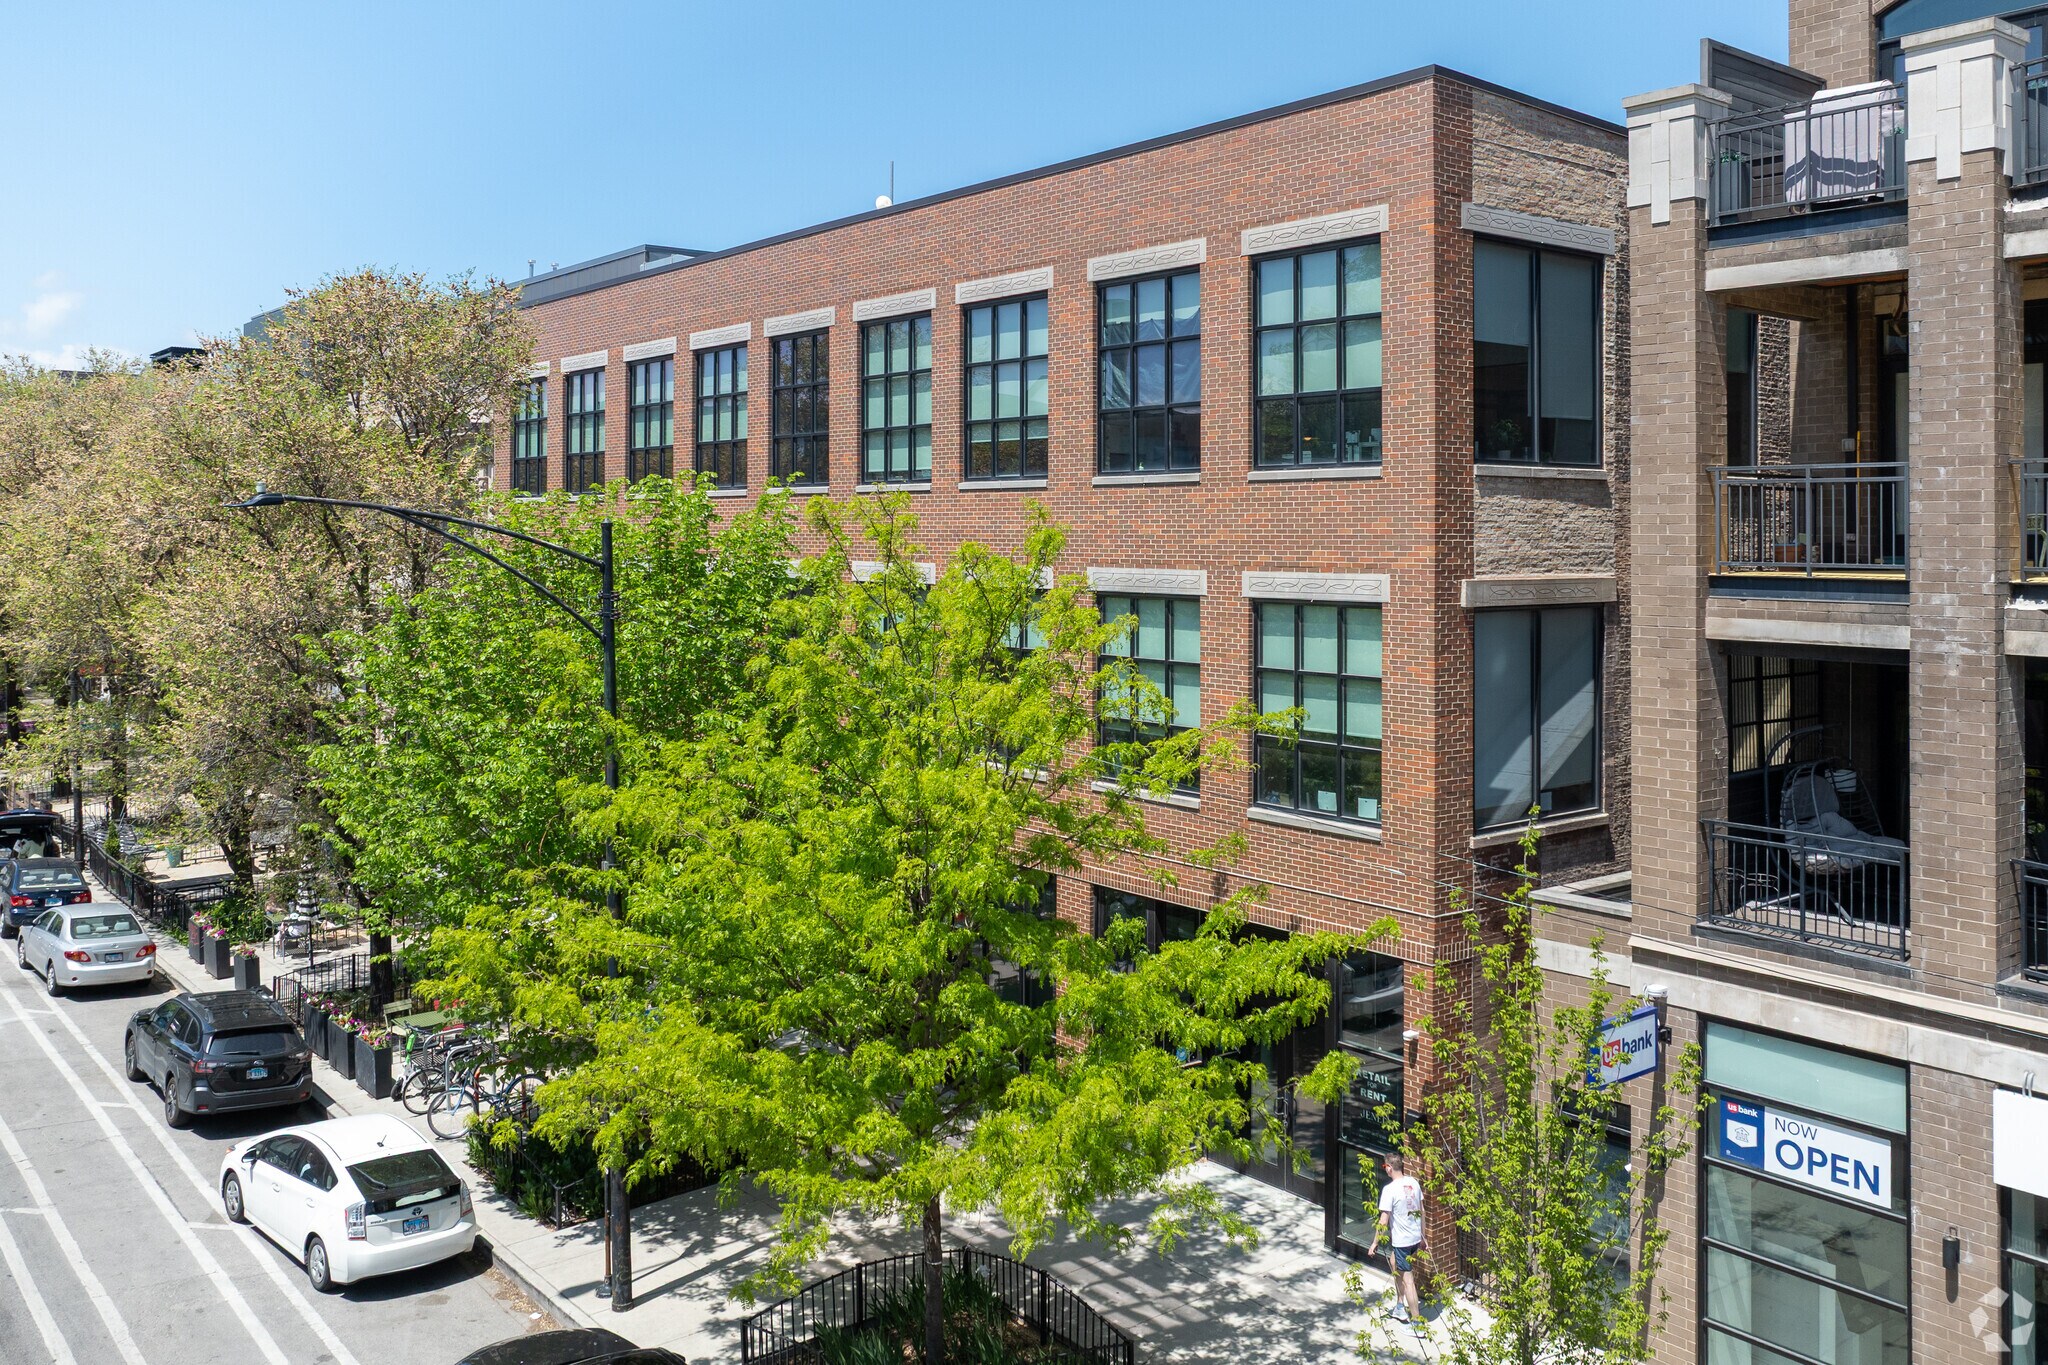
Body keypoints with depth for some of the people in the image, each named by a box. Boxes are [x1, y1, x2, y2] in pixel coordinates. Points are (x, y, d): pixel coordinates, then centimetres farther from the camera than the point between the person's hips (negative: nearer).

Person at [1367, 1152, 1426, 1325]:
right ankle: (1400, 1307, 36)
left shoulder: (1389, 1189, -21)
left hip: (1402, 1240, -8)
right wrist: (1422, 1236, 22)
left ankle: (1416, 1322, 5)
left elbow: (1383, 1221, -18)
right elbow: (1421, 1211, 11)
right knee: (1396, 1267, 26)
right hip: (1416, 1237, 8)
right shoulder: (1414, 1183, 1)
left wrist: (1375, 1243, -8)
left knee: (1407, 1280, 0)